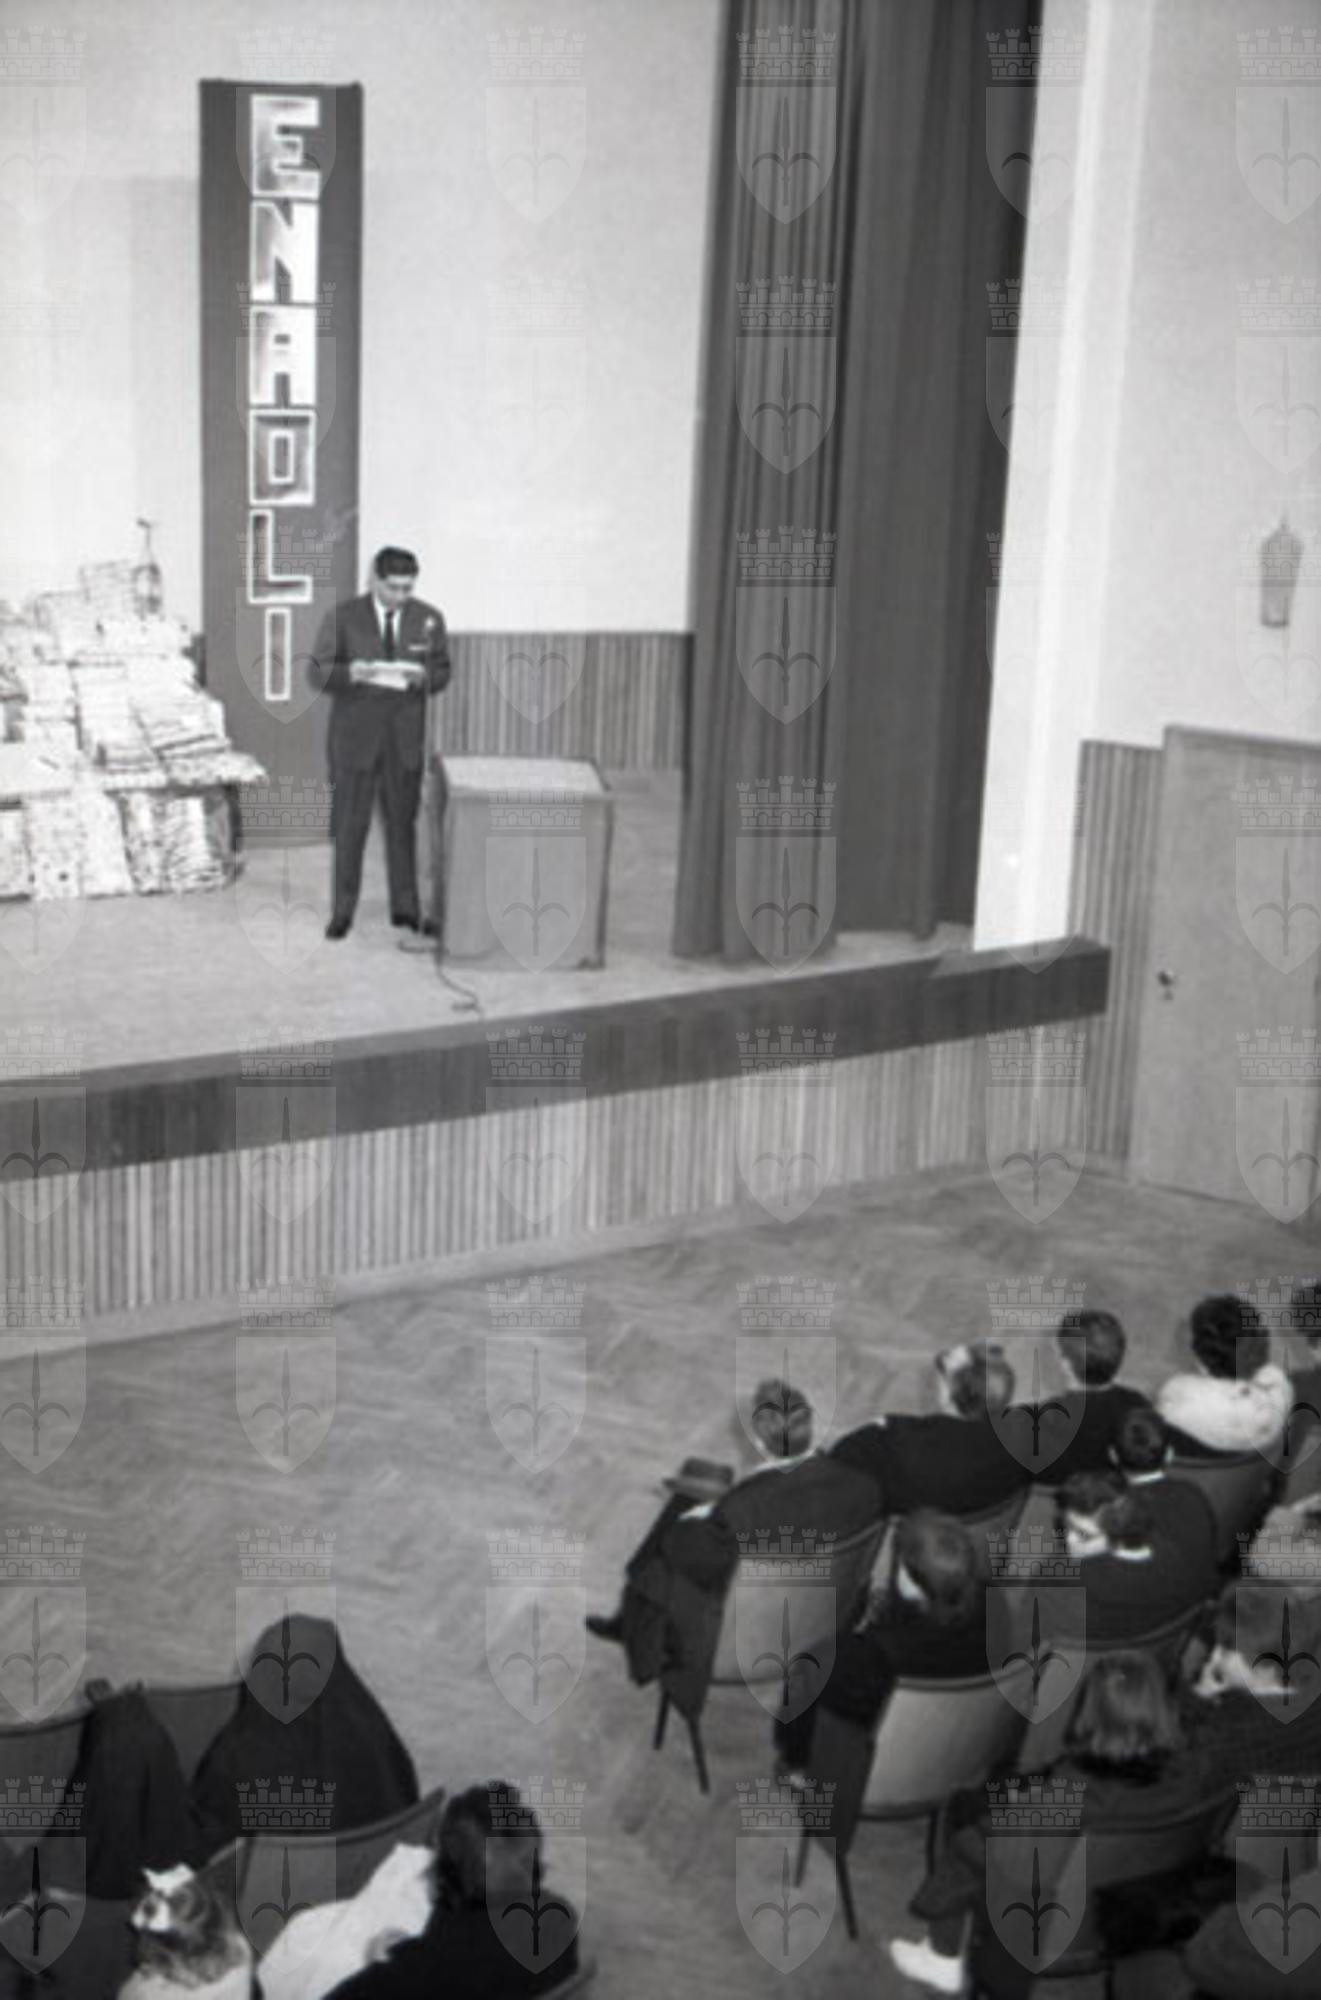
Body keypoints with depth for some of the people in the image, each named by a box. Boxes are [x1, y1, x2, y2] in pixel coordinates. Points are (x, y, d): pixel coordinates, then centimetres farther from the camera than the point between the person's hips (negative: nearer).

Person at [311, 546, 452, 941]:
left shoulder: (429, 619, 2)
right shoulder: (343, 617, -4)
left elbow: (442, 674, 6)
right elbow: (318, 672, -4)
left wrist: (423, 677, -17)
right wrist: (350, 672, -25)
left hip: (405, 737, 2)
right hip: (355, 734, -2)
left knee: (403, 824, 9)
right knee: (350, 826, 1)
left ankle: (405, 908, 19)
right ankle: (342, 911, 11)